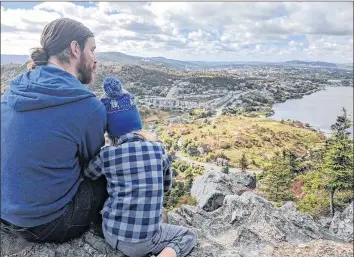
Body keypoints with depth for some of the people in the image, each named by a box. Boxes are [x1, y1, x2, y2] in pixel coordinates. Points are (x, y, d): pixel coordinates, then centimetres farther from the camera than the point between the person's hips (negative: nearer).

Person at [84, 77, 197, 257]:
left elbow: (87, 176, 13)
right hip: (144, 240, -3)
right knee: (188, 236, 20)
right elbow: (166, 186, 10)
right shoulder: (158, 148, -6)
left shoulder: (107, 155, -9)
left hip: (111, 233, 3)